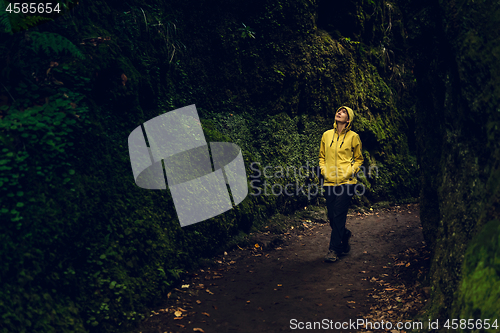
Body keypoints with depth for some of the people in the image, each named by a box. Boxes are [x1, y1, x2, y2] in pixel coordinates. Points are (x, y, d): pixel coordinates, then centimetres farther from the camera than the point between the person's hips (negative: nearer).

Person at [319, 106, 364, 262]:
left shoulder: (353, 136, 1)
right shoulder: (327, 135, 9)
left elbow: (359, 159, 9)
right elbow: (322, 156, 19)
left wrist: (351, 170, -6)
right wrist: (323, 170, 4)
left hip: (346, 181, -4)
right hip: (329, 181, 4)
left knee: (339, 215, -7)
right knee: (332, 216, 7)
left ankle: (334, 249, 0)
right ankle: (345, 234, 35)